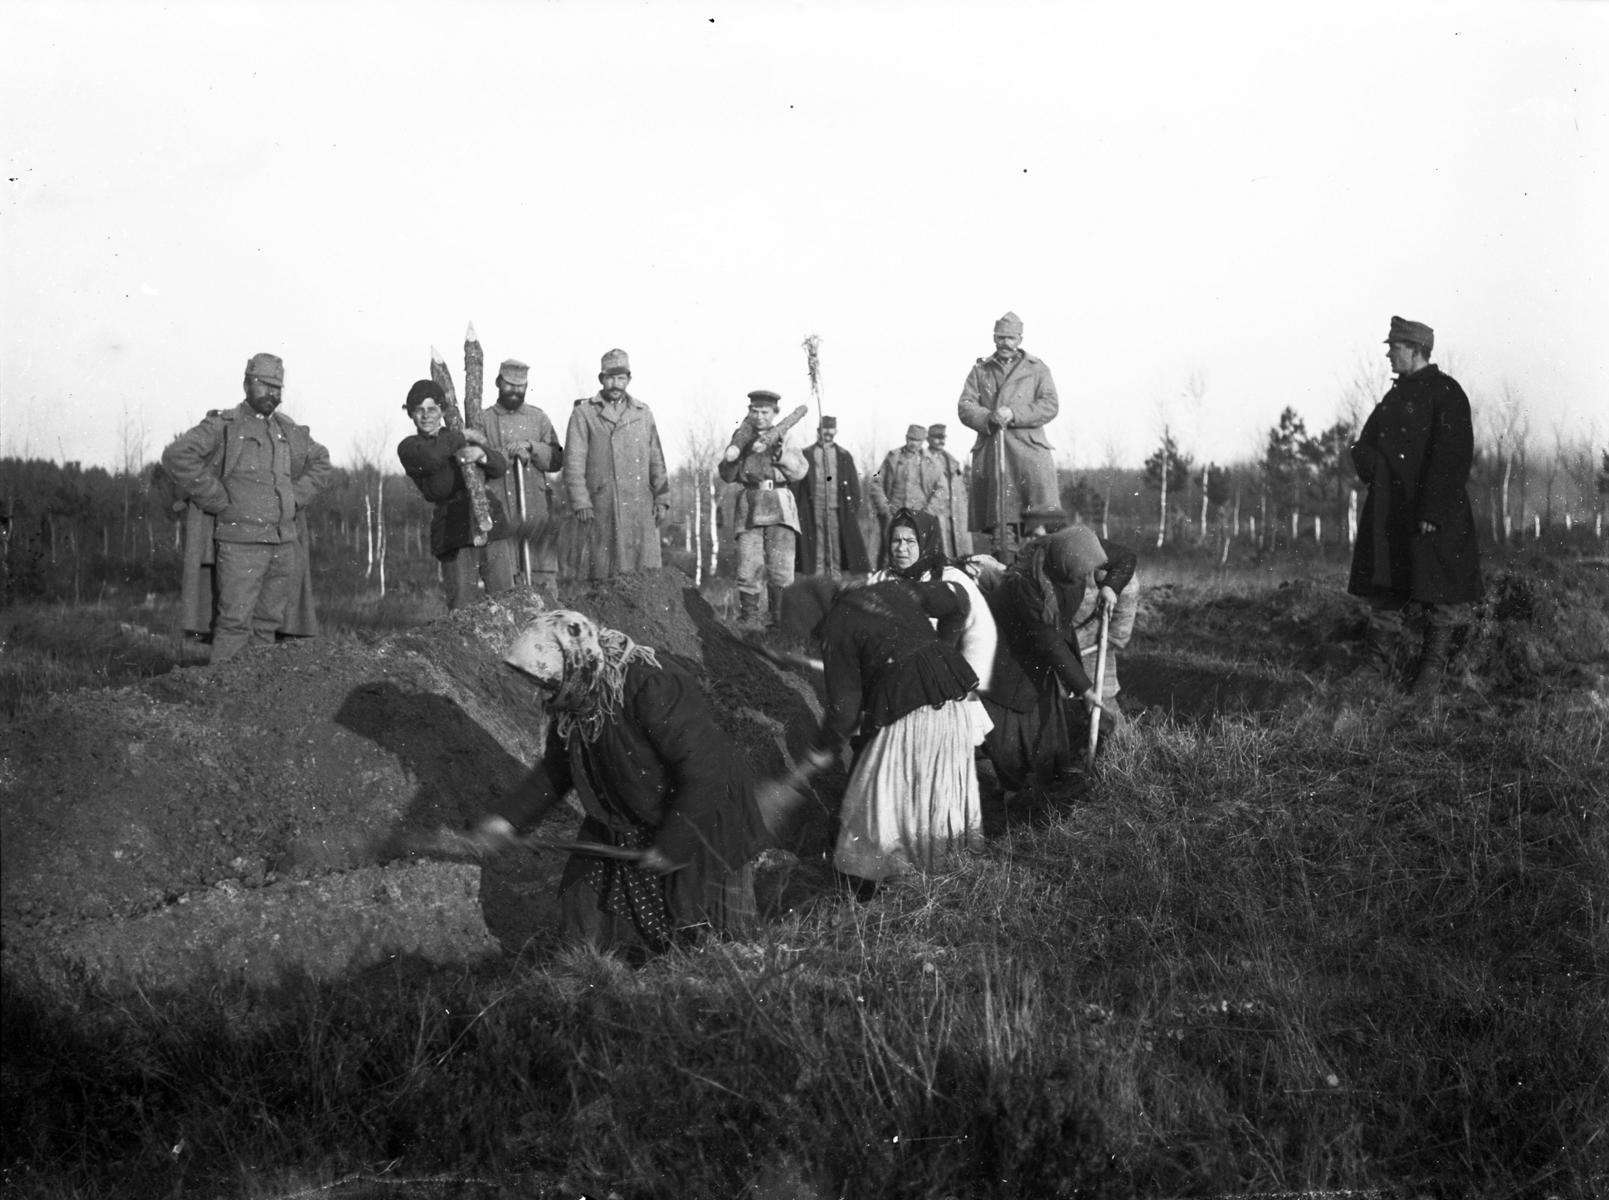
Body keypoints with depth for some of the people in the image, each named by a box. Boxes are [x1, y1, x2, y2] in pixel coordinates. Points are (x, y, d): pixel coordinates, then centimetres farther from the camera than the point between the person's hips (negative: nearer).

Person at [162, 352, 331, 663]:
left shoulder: (291, 432, 15)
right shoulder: (223, 425, -3)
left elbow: (320, 461, 30)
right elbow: (176, 456, -13)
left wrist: (298, 495, 12)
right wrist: (218, 500, -13)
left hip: (285, 544, 6)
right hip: (239, 541, -6)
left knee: (268, 624, 8)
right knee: (235, 621, -11)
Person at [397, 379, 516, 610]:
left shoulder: (457, 434, 18)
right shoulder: (409, 448, 7)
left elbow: (500, 468, 5)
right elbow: (429, 457, -19)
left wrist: (480, 453, -17)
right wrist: (463, 437, -7)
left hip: (491, 521, 3)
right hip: (454, 531, -3)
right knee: (463, 608, -10)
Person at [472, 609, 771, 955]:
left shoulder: (652, 689, -33)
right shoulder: (573, 703, -8)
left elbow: (702, 773, -31)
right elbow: (555, 768, 8)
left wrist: (673, 845, -28)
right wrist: (507, 816, -3)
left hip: (701, 819, -7)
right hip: (624, 826, 7)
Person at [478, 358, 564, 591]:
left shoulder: (538, 418, 14)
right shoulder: (483, 420, 7)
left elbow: (557, 460, 8)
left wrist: (531, 447, -8)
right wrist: (507, 453, -14)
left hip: (536, 508, 2)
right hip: (499, 510, -2)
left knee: (544, 572, -1)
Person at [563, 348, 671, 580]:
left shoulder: (643, 413, 16)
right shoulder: (583, 413, 6)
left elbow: (656, 460, 16)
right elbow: (573, 462, -1)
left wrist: (662, 499, 7)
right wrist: (579, 502, -10)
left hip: (641, 508, 3)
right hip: (601, 508, -3)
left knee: (646, 571, -2)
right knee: (601, 571, -4)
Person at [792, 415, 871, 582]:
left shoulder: (844, 456, 12)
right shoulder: (806, 455, 8)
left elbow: (854, 487, 10)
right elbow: (796, 485, 4)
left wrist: (854, 511, 1)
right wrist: (796, 511, -5)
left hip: (838, 512, 1)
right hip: (813, 511, -1)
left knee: (837, 553, -2)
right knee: (816, 553, -1)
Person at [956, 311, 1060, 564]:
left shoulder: (1037, 369, 14)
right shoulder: (980, 371, 18)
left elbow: (1050, 406, 1)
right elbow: (965, 407, 7)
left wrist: (1014, 414, -12)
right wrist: (988, 418, -13)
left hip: (1028, 449, -1)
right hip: (990, 453, 2)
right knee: (1000, 523, -3)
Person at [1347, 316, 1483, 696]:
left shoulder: (1446, 392, -9)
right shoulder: (1396, 395, 16)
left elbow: (1453, 455, -16)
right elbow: (1364, 446, 21)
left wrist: (1432, 511, -21)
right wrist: (1373, 464, -4)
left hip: (1433, 511, -8)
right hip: (1389, 511, 8)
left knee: (1439, 594, 1)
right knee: (1384, 592, 7)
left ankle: (1432, 672, 8)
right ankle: (1377, 670, 10)